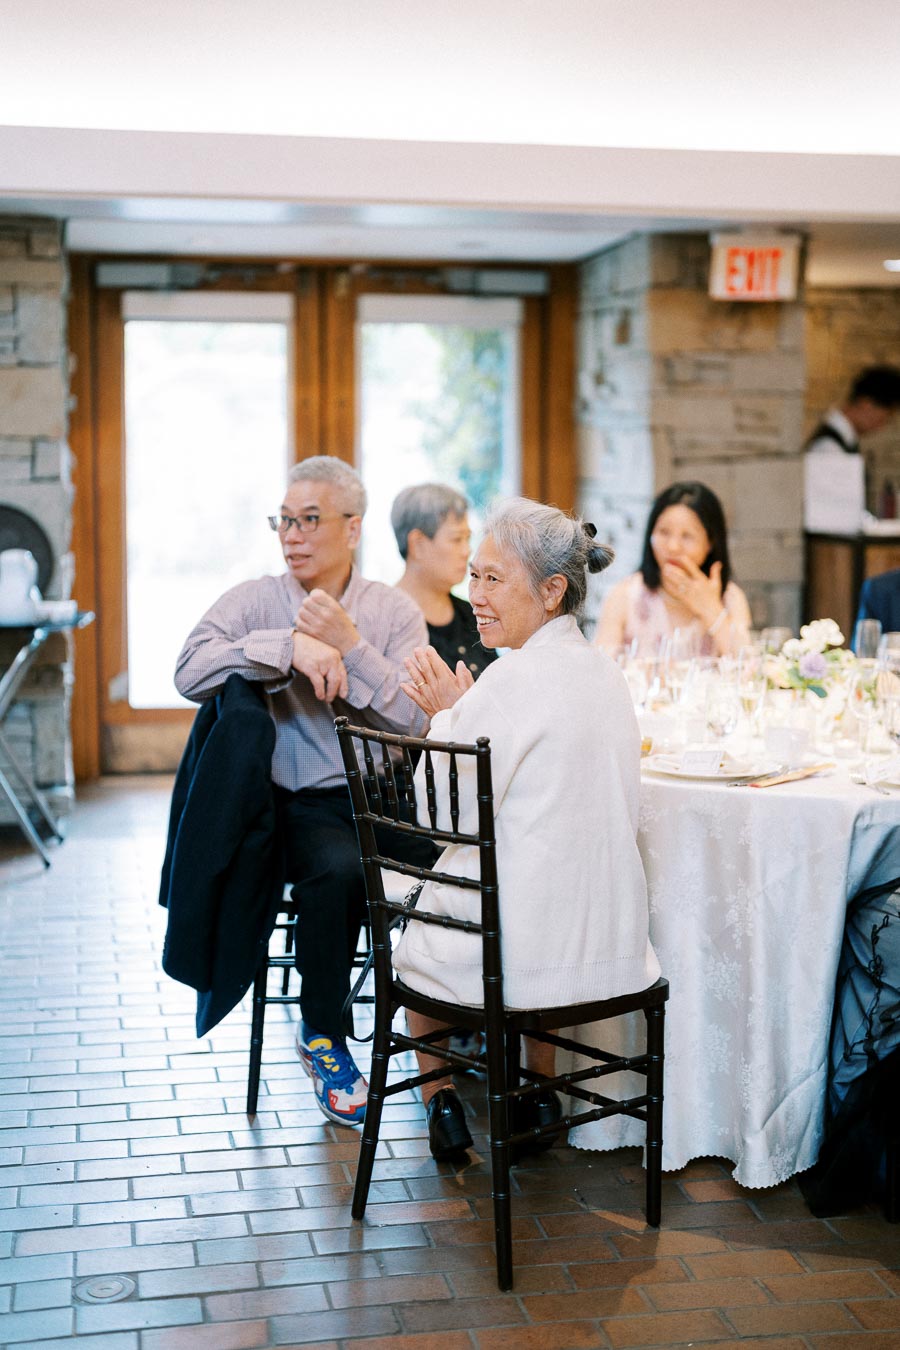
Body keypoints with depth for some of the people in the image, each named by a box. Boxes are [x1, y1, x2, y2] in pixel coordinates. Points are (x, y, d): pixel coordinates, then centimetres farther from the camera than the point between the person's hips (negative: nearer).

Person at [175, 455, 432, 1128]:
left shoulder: (395, 612, 8)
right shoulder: (255, 601, 5)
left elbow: (412, 720, -5)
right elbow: (191, 672, -15)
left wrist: (349, 644, -14)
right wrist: (291, 647, -22)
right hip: (303, 802, -2)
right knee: (339, 869, -33)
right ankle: (323, 1037, -9)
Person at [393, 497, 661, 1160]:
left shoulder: (516, 676, -21)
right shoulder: (608, 674, 5)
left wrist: (446, 715, -2)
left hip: (520, 952, -7)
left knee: (413, 944, 27)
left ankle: (442, 1104, 37)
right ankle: (540, 1093, 42)